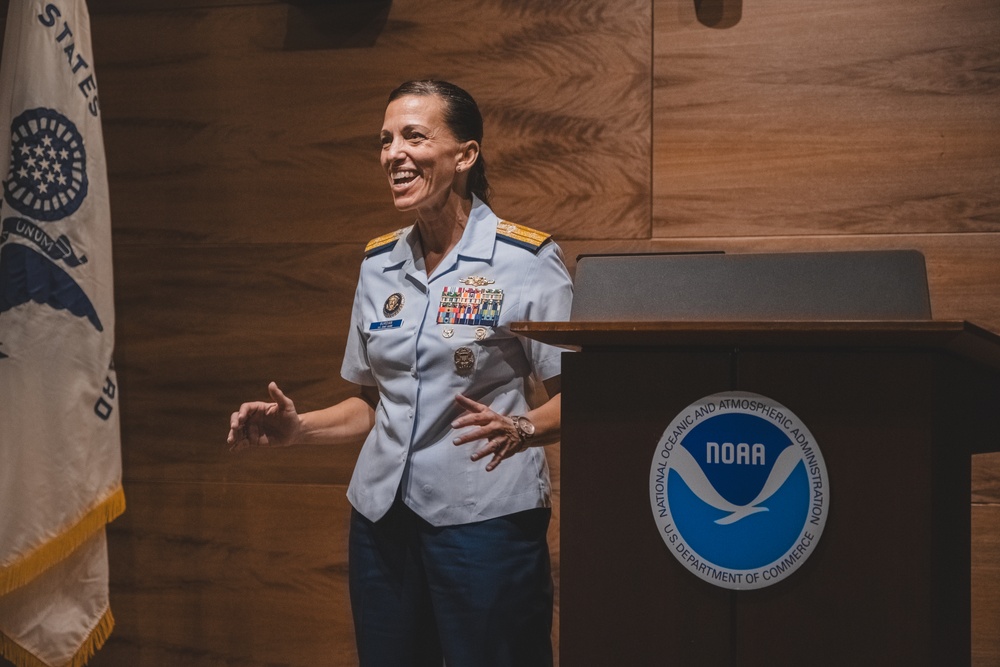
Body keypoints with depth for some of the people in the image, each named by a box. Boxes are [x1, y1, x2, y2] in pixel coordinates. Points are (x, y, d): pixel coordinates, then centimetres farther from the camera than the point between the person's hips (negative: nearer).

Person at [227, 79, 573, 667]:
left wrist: (521, 430, -28)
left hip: (485, 522, -5)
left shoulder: (526, 260, -7)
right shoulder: (380, 265, 10)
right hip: (383, 519, 5)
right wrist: (297, 429, 3)